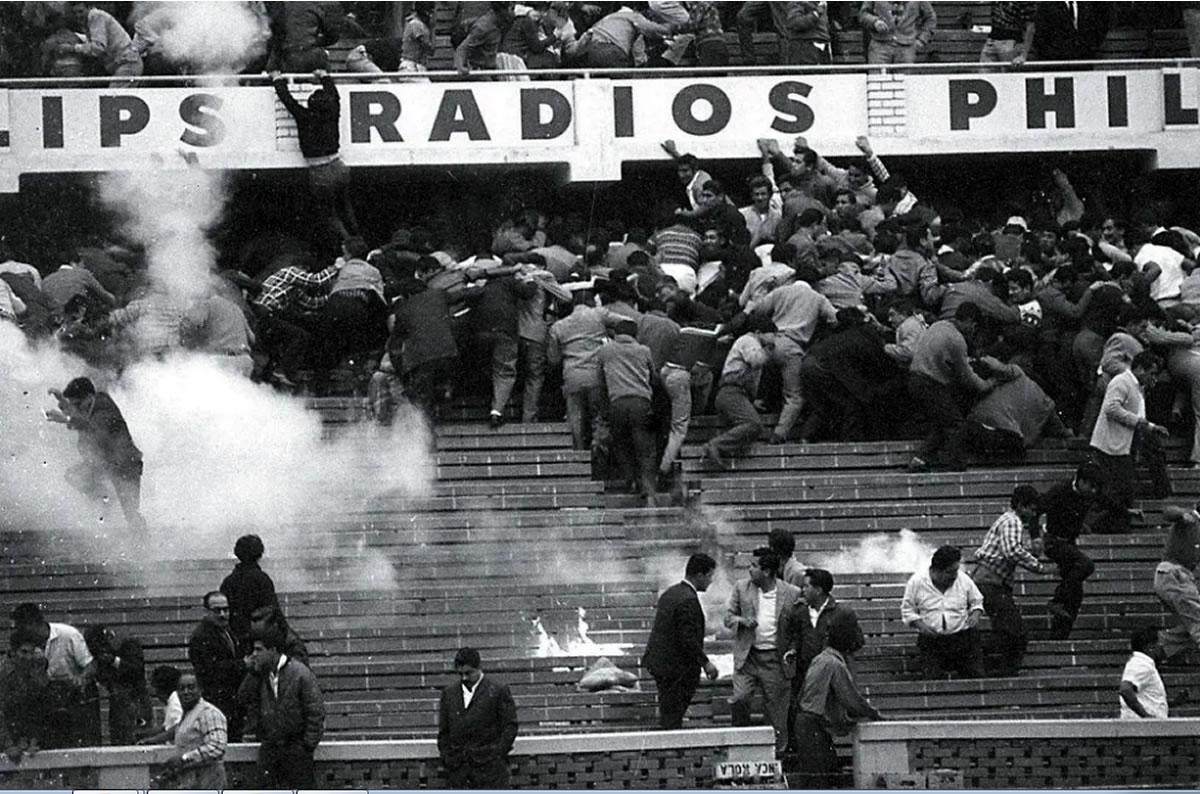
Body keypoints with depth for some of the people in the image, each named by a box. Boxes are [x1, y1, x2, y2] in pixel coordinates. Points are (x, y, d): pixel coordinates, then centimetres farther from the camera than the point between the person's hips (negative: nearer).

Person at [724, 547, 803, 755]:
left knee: (776, 709, 3)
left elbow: (798, 627, 6)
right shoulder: (741, 589, 3)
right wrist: (742, 621, -14)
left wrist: (792, 649, -8)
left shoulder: (791, 594, -4)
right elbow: (728, 617, 8)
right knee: (740, 699, -13)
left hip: (775, 658, -2)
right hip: (747, 656, 2)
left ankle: (779, 752, 14)